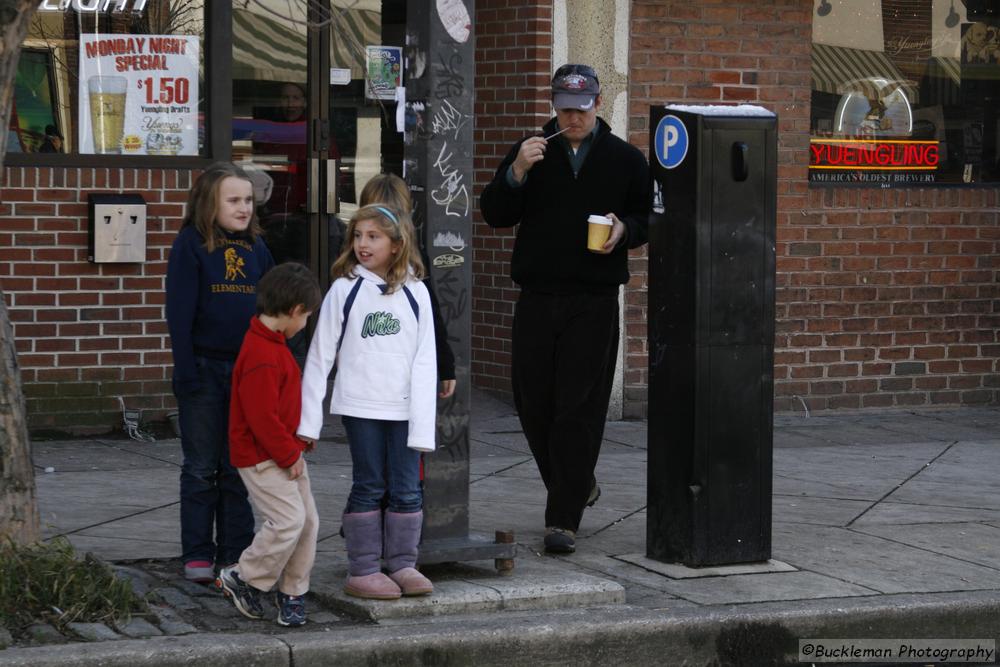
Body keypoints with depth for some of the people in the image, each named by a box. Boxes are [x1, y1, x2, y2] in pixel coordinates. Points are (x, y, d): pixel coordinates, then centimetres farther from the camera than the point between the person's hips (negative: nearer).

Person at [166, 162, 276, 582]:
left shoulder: (255, 247, 8)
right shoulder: (191, 244, -6)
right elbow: (179, 312, -9)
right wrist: (186, 372, -14)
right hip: (205, 369, -4)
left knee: (239, 468, 10)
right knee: (202, 468, 5)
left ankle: (236, 554, 16)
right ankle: (198, 555, 11)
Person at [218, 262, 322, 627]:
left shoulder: (273, 344, 13)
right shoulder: (261, 356, -23)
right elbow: (262, 418, -24)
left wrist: (298, 442, 15)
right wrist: (289, 455, -16)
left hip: (285, 452, 10)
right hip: (261, 457, -10)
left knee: (308, 520, 7)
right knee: (288, 519, -15)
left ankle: (292, 592, 16)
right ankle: (242, 579, 2)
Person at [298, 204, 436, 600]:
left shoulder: (415, 293, 3)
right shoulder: (345, 290, -2)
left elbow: (425, 362, 2)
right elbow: (319, 356, 0)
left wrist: (424, 425, -4)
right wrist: (308, 420, -3)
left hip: (405, 409, 2)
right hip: (360, 407, -2)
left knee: (407, 490, 5)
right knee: (369, 488, 2)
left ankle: (403, 565, 16)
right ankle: (362, 570, 9)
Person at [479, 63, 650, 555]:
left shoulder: (625, 159, 7)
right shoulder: (532, 151, 8)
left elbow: (648, 219, 15)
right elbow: (494, 215, 4)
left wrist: (624, 228, -7)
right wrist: (517, 172, -13)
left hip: (594, 302, -2)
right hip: (536, 298, 3)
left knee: (578, 411, -8)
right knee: (533, 404, 8)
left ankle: (563, 519, -6)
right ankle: (575, 487, 30)